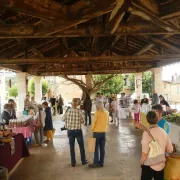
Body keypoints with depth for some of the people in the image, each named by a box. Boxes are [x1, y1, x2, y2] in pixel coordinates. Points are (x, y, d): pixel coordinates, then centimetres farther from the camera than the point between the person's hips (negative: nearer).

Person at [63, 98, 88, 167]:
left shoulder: (68, 111, -8)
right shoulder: (79, 111, -14)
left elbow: (63, 119, 6)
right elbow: (82, 121, -6)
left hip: (70, 131, 2)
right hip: (78, 130, -1)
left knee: (72, 147, 12)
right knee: (81, 146, 15)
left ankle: (73, 162, 19)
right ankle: (83, 161, 26)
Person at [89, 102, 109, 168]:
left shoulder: (97, 112, -13)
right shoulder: (107, 113, 4)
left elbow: (94, 122, -12)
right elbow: (107, 123, 9)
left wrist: (92, 129, 1)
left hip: (97, 132, -5)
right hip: (103, 132, 5)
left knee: (96, 148, 2)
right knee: (102, 148, 9)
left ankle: (96, 163, 5)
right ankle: (101, 162, 15)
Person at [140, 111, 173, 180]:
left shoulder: (147, 133, -22)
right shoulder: (163, 132, -5)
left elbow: (144, 153, -25)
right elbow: (170, 150, 3)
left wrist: (141, 162, -6)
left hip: (149, 165, -4)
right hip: (161, 165, 5)